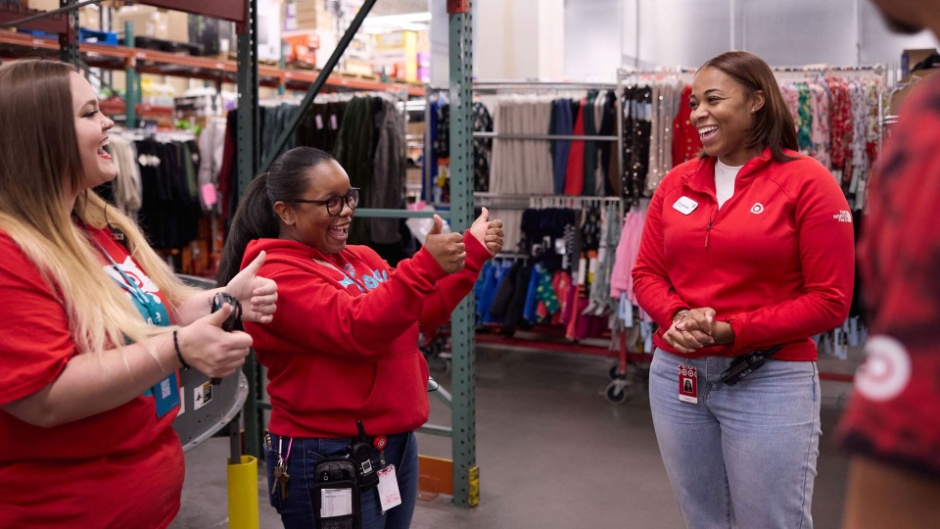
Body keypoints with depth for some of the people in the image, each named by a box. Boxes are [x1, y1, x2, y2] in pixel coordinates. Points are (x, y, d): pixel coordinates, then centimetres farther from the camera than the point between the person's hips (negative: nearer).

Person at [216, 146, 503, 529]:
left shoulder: (361, 258, 11)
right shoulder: (276, 276, -14)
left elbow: (423, 315, 11)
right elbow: (357, 329, -26)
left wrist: (473, 251, 4)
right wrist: (426, 266, -31)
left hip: (397, 444, 8)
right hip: (327, 459, -8)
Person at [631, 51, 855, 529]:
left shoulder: (807, 182, -9)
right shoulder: (676, 183, 7)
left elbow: (829, 301, -12)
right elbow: (646, 274, 9)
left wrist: (732, 331, -18)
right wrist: (677, 316, -12)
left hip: (769, 382, -5)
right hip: (675, 375, 5)